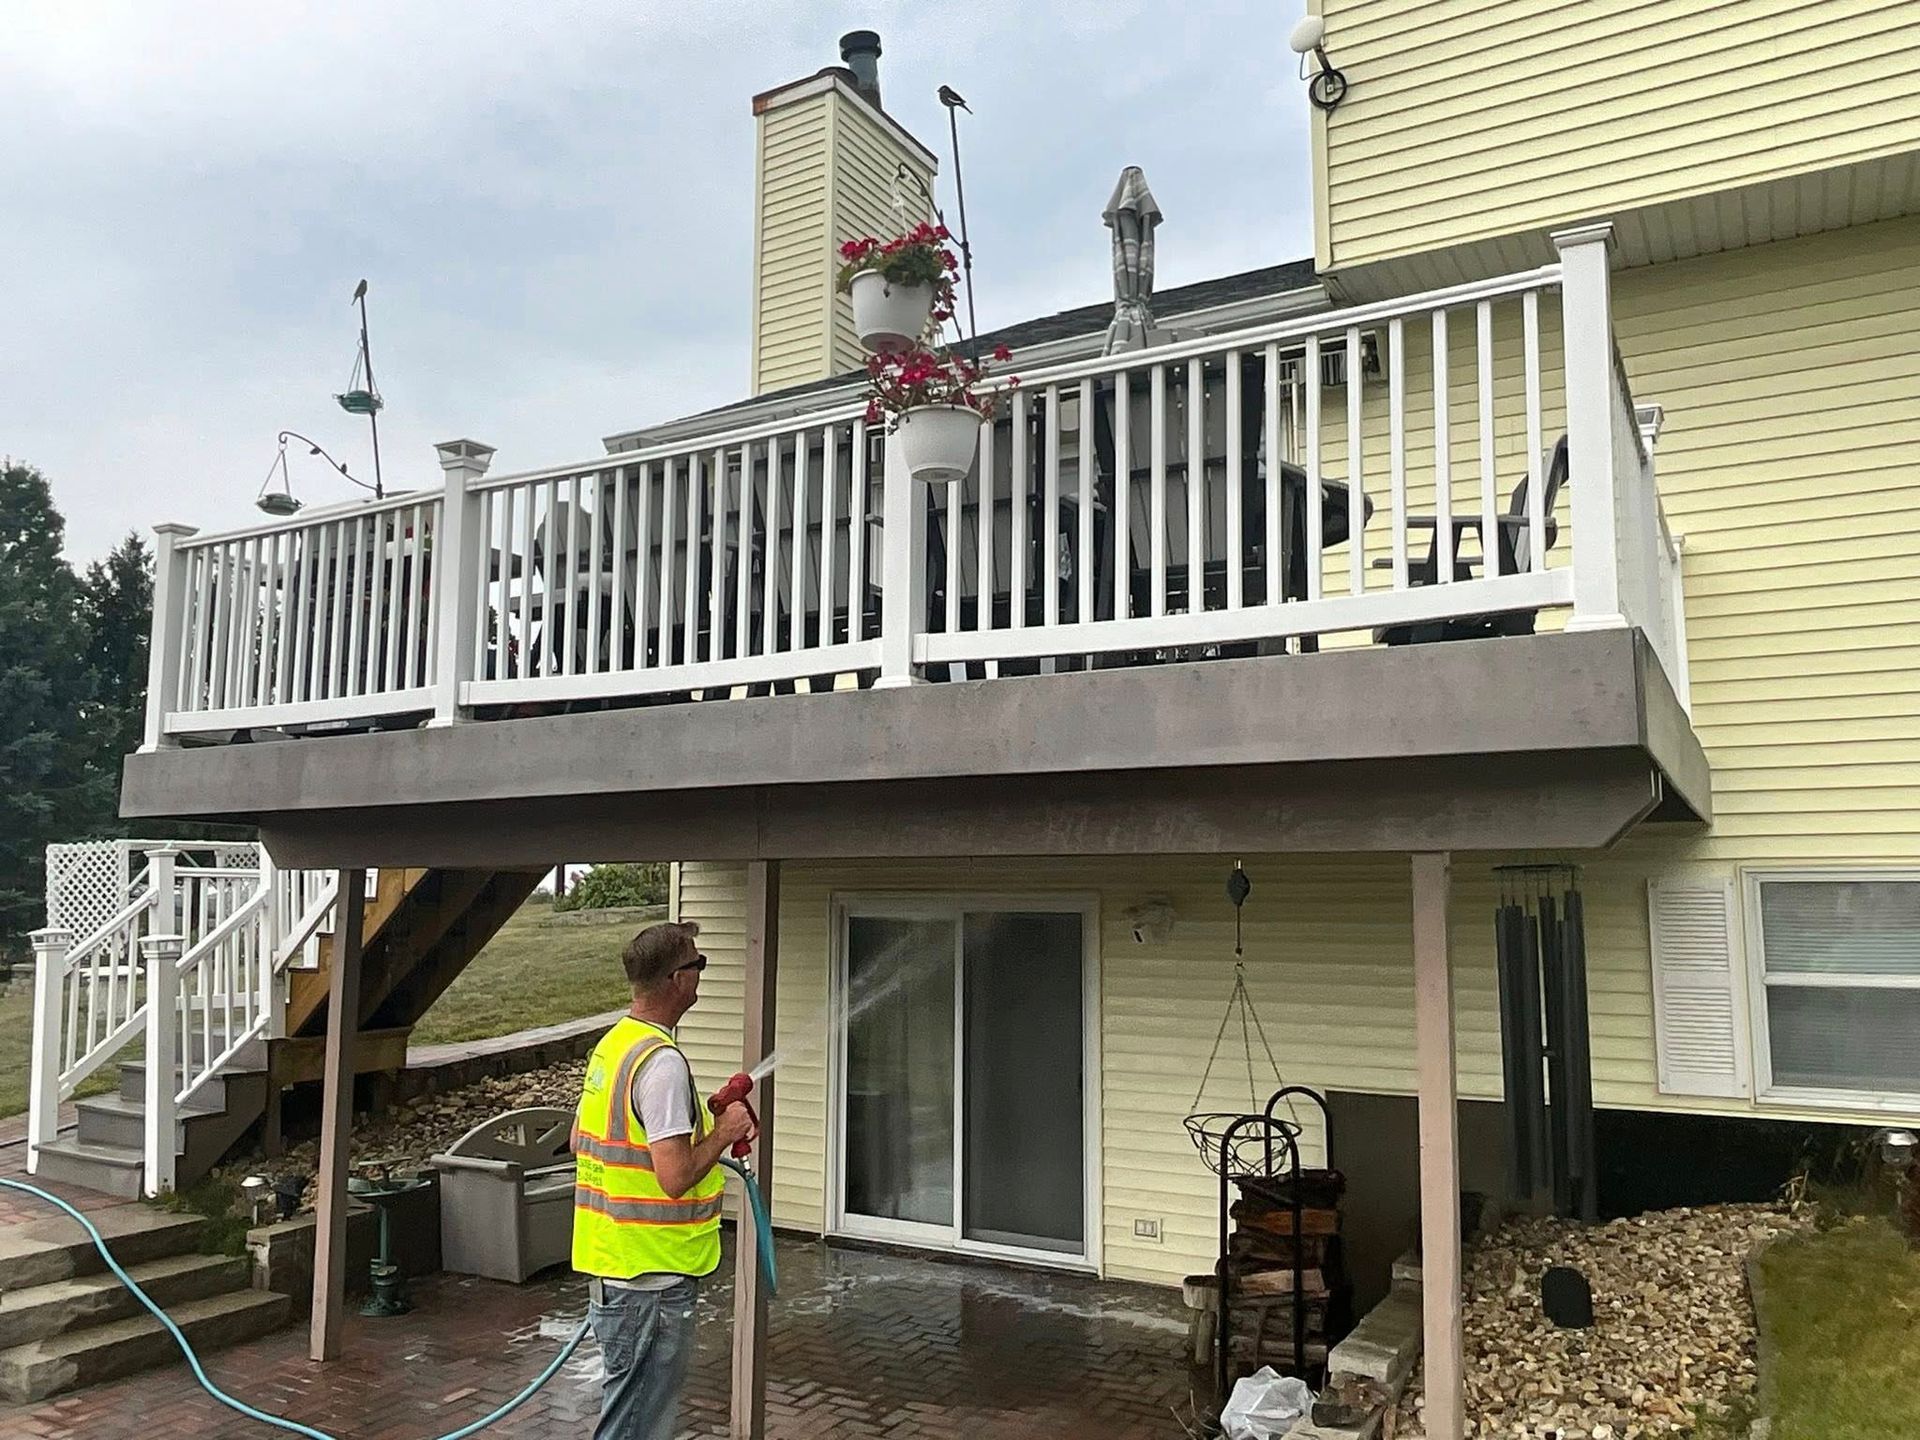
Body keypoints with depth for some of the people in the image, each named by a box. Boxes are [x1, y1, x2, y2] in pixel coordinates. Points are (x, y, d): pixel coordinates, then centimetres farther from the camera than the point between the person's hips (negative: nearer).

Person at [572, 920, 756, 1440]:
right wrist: (722, 1134, -11)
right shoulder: (662, 1060, -23)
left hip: (613, 1264, 10)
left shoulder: (612, 1045, 8)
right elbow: (674, 1178, -29)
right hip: (650, 1279, -10)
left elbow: (580, 1141, 19)